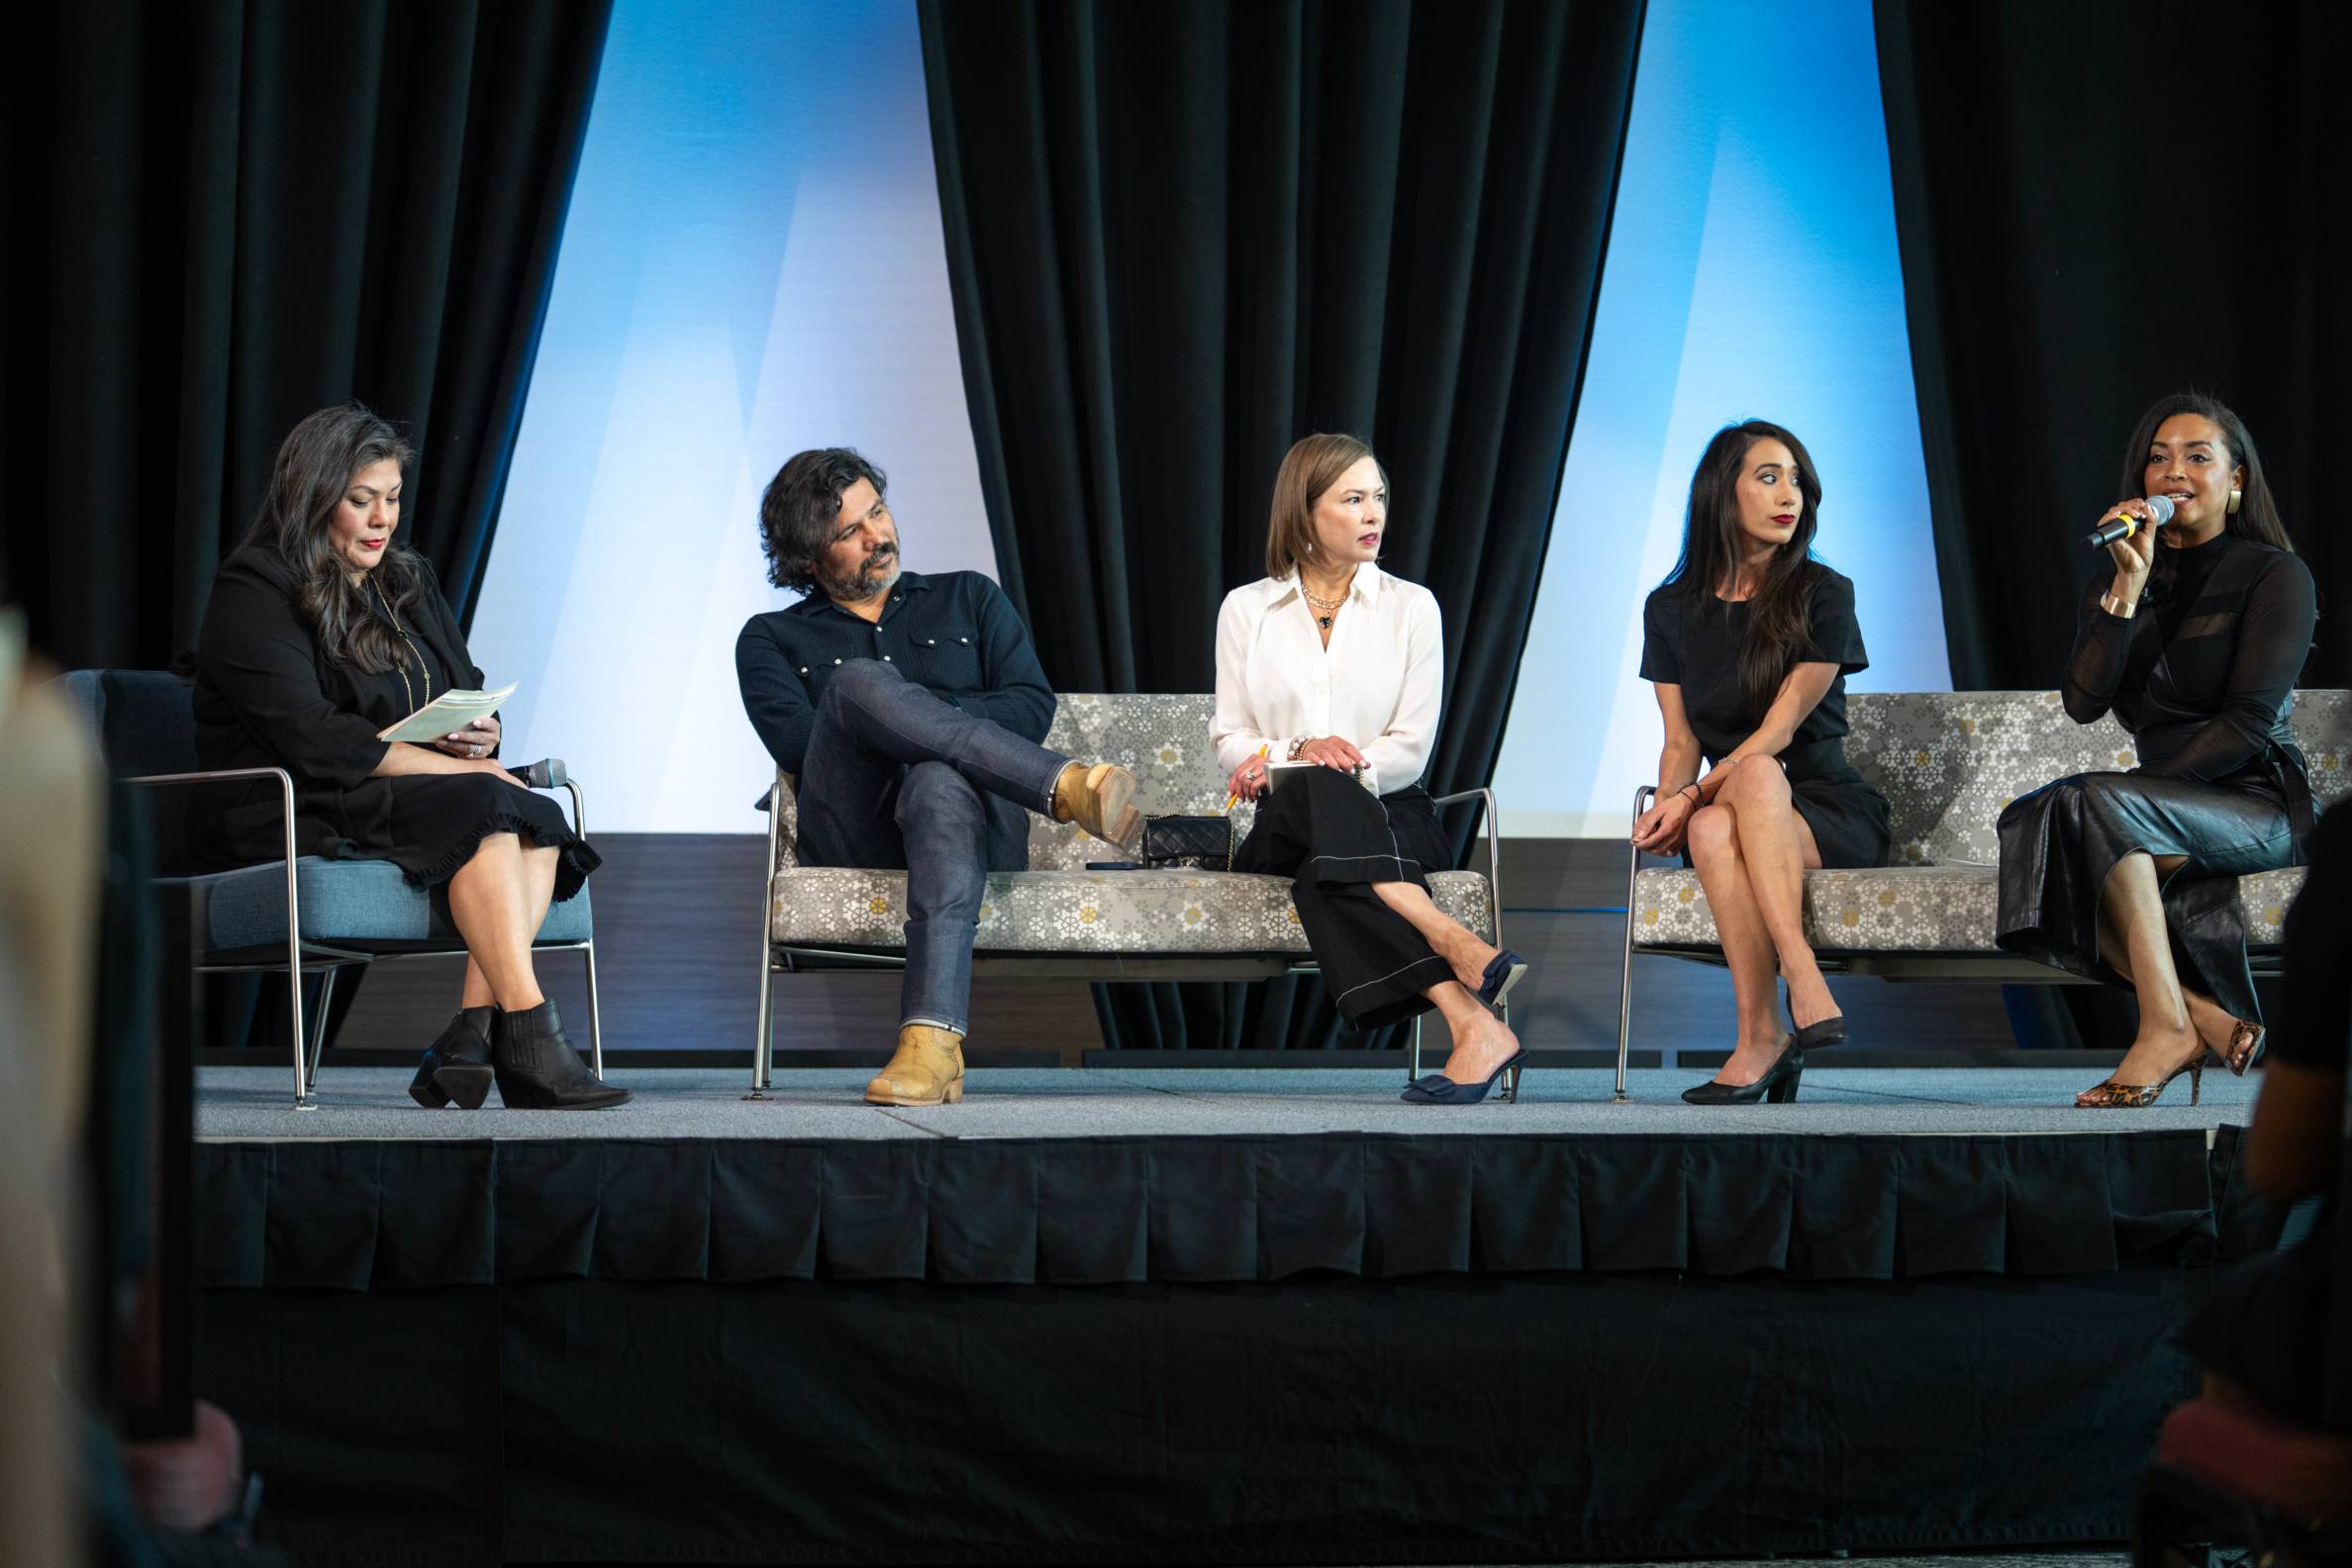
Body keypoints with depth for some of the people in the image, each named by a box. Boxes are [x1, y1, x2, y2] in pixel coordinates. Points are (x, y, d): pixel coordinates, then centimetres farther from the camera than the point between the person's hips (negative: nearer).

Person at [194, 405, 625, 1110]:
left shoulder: (407, 582, 19)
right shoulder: (253, 591, -6)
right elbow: (310, 739, -18)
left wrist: (478, 734, -8)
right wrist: (450, 765, -19)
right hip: (291, 815, -8)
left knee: (541, 821, -22)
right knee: (487, 808, -31)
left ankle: (473, 1030, -35)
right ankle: (529, 1037, -39)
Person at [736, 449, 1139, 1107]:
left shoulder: (968, 599, 28)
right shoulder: (772, 639, 24)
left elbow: (1032, 709, 11)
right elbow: (795, 742, 3)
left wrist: (908, 713, 0)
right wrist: (906, 712, 1)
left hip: (975, 822, 0)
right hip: (853, 840, 0)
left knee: (941, 784, -40)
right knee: (857, 680, -30)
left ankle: (933, 1037, -58)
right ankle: (1066, 787, -43)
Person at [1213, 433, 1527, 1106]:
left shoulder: (1410, 607, 7)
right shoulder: (1246, 609, 11)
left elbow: (1410, 751, 0)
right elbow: (1228, 741, 10)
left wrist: (1275, 764, -12)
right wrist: (1300, 753, -15)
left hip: (1391, 818, -1)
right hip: (1286, 828, 1)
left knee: (1323, 871, -38)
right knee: (1319, 791, -38)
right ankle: (1458, 948, -56)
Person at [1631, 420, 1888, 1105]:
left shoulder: (1822, 596, -2)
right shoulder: (1672, 610, 10)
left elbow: (1781, 728, -11)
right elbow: (1681, 743, 9)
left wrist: (1692, 798, -21)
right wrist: (1667, 805, -13)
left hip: (1829, 815, -2)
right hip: (1730, 806, 2)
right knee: (1712, 829, -36)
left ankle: (1758, 1038, -45)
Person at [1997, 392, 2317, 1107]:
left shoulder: (2274, 575, -2)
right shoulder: (2117, 580, 14)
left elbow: (2248, 723, -11)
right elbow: (2083, 703, -2)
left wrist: (2146, 786, -19)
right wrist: (2128, 587, -11)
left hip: (2260, 802, -5)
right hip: (2167, 808, 5)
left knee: (2099, 803, -33)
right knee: (2028, 824, -26)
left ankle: (2166, 1026, -31)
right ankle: (2206, 1017, -29)